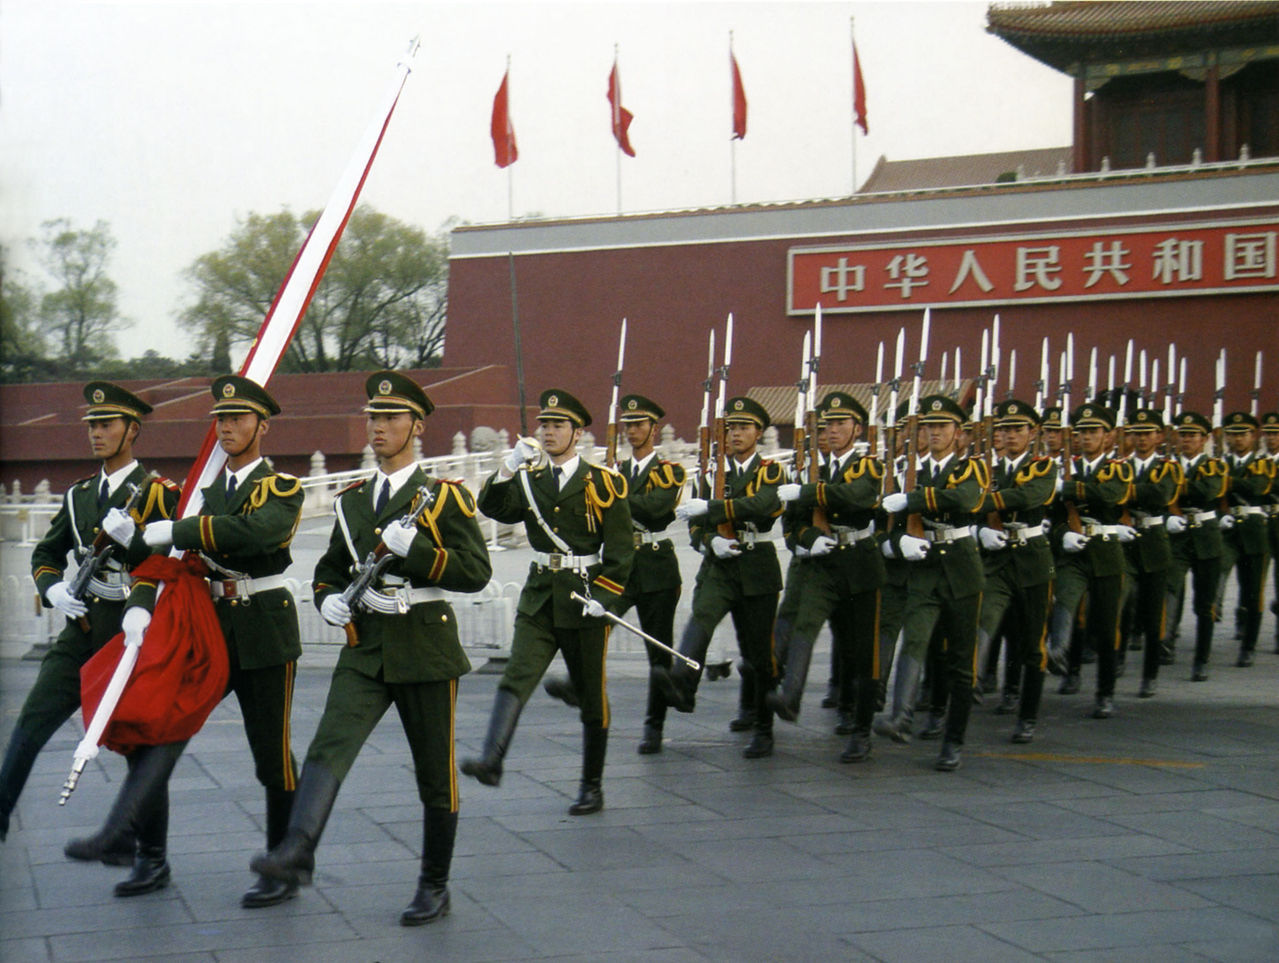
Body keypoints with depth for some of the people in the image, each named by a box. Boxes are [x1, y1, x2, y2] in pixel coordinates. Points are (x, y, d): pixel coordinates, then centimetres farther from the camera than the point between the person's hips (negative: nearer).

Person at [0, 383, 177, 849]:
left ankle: (121, 842, 11)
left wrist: (131, 537, -24)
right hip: (81, 628, 6)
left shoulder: (157, 492, -3)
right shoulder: (78, 495, 15)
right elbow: (45, 554, 20)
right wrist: (53, 588, -1)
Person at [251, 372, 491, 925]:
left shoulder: (445, 497, -1)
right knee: (329, 747, -19)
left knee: (434, 773, 5)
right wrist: (329, 599, 2)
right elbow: (330, 567, 25)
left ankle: (435, 888, 17)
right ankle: (296, 853, -33)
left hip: (425, 646, -3)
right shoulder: (352, 501, 14)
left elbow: (477, 572, -9)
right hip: (364, 649, 4)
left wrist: (411, 548, -20)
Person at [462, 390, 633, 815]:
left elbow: (621, 549, -5)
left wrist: (602, 597, -14)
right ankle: (491, 759, -32)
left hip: (585, 600, -3)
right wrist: (510, 465, -21)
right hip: (538, 598, 3)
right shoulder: (529, 480, 10)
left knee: (591, 696, 6)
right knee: (516, 677, -17)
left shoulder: (604, 482, -2)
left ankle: (592, 787, 18)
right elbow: (493, 506, -7)